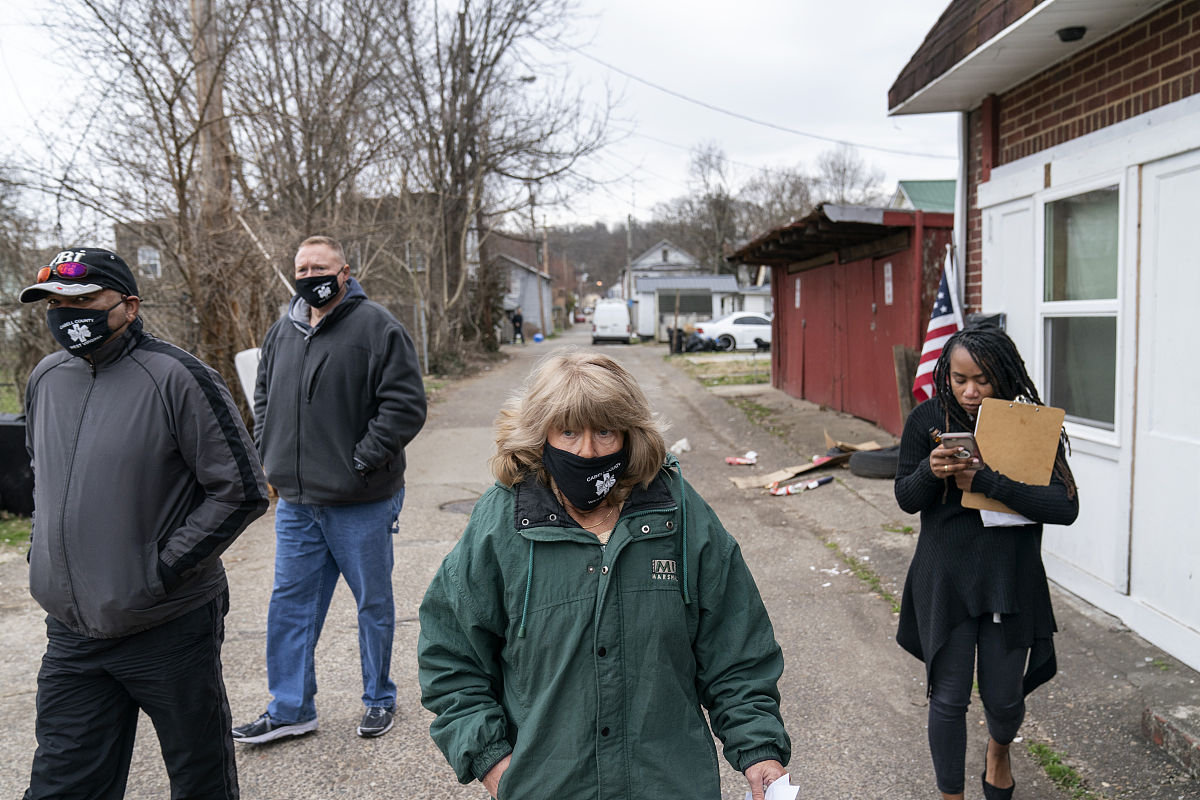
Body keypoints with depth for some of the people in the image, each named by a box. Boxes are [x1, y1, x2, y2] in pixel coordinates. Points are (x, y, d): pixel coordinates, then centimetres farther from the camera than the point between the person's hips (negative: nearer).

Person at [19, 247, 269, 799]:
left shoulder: (175, 377, -14)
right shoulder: (45, 379, 8)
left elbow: (242, 490, -15)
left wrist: (162, 569, -16)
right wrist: (47, 551, 11)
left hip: (170, 627, -5)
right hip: (70, 633, 6)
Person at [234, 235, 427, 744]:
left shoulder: (376, 327, -10)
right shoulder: (283, 331, 10)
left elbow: (406, 404, -15)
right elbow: (265, 396, 23)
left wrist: (363, 459, -17)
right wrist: (270, 453, 9)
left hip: (361, 502, -6)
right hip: (295, 501, 6)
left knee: (373, 602, 10)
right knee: (290, 602, 11)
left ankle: (379, 700, 27)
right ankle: (290, 709, 25)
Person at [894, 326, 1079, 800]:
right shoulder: (927, 420, -6)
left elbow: (1065, 507, -17)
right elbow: (906, 499, -2)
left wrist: (986, 481, -26)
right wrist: (930, 471, -24)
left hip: (1011, 581, 0)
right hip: (944, 579, 0)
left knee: (1003, 697, 14)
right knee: (948, 698, 5)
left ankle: (998, 751, 51)